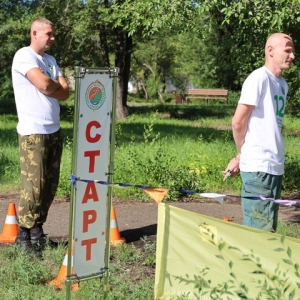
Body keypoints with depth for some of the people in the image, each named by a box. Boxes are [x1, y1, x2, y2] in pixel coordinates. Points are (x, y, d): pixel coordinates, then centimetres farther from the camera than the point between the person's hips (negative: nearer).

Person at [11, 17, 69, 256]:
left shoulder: (50, 60, 17)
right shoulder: (24, 56, -7)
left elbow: (65, 92, 8)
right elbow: (44, 85, -19)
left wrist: (51, 86, -9)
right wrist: (58, 84, 0)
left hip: (54, 131, 8)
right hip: (33, 132, -8)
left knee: (50, 184, 9)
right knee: (33, 185, -8)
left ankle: (37, 232, 18)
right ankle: (23, 236, 1)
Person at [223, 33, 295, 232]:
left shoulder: (283, 84, 14)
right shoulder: (259, 78, -11)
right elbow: (238, 122, -11)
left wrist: (240, 159, 6)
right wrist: (243, 154, 5)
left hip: (275, 166, 8)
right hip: (258, 167, -8)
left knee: (269, 230, 13)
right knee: (258, 231, -5)